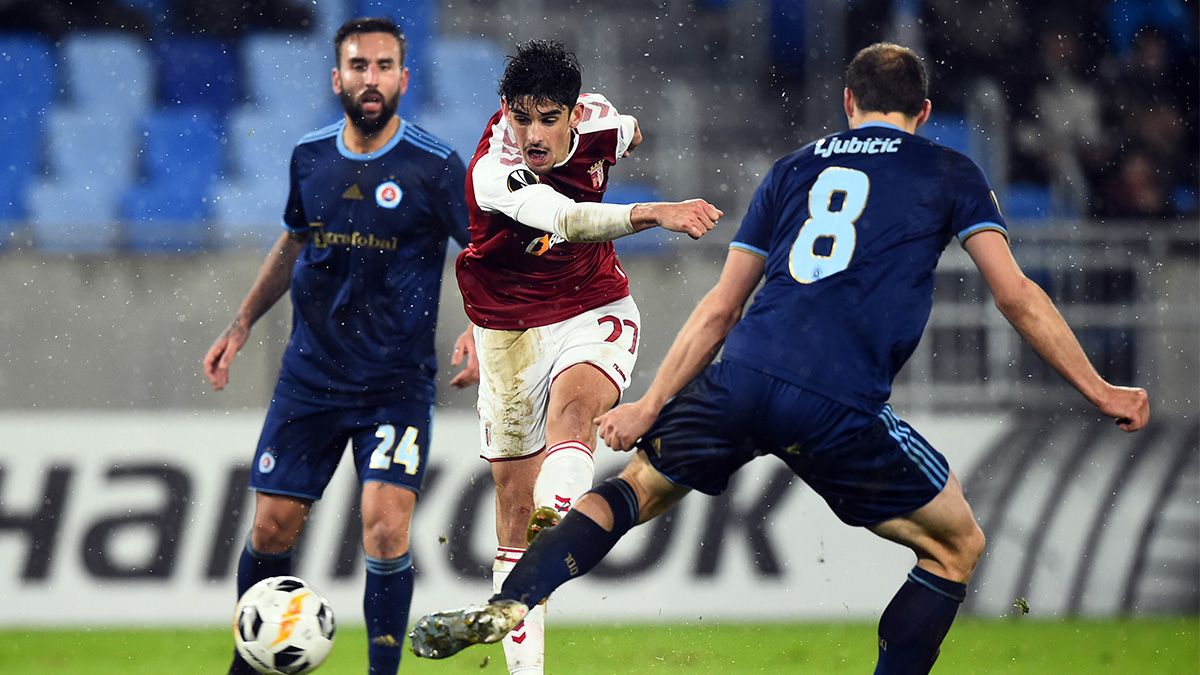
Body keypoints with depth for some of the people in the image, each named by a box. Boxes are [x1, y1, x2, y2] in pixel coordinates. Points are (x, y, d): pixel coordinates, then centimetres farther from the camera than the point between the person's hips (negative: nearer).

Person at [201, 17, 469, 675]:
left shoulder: (433, 167, -11)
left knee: (385, 526, -17)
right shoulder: (310, 154, 2)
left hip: (398, 381, -4)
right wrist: (242, 323, 16)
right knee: (272, 527, 4)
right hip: (311, 371, 4)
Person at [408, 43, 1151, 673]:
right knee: (957, 546, 16)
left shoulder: (797, 167, 23)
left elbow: (721, 308, 22)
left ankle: (504, 607, 3)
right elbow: (1017, 296, 7)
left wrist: (651, 407, 26)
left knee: (636, 488, 23)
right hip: (843, 408, -3)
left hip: (741, 376, 3)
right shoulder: (950, 173, 15)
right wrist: (1099, 391, 14)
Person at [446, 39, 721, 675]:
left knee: (571, 405, -34)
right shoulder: (493, 174, -27)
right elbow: (566, 219, -47)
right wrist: (652, 213, -60)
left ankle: (558, 520, -63)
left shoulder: (598, 120, -11)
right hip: (509, 331, -1)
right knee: (514, 508, 1)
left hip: (594, 316, 1)